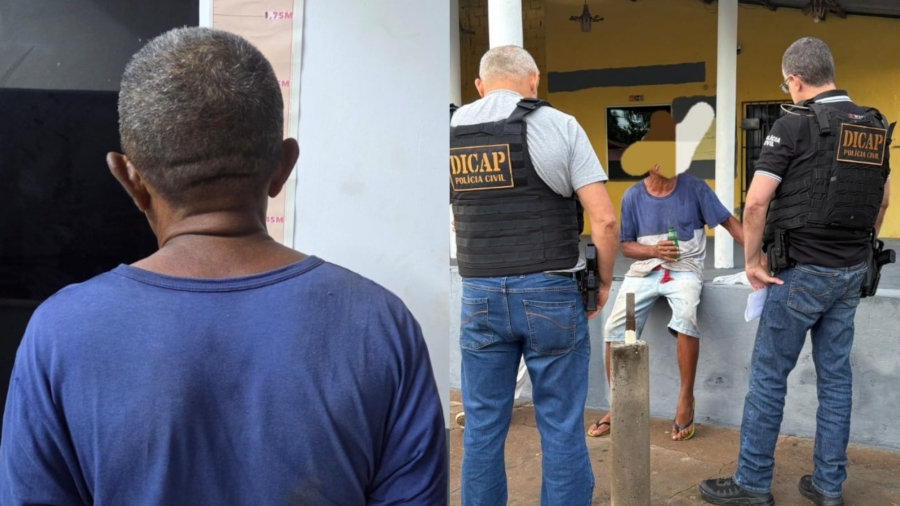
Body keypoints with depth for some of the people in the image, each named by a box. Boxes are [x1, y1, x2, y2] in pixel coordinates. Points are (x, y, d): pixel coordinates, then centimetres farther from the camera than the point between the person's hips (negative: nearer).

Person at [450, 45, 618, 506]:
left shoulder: (452, 130, 6)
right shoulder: (558, 125, -3)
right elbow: (603, 219, -6)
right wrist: (604, 282, 6)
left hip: (478, 295, 3)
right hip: (550, 294, -2)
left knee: (481, 427, 11)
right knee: (561, 427, 6)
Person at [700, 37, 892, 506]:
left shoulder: (794, 124, -13)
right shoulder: (874, 126, 8)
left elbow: (755, 203, -18)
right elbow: (882, 200, 17)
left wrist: (751, 260, -7)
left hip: (802, 271, -7)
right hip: (851, 272, 7)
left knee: (769, 375, 3)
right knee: (835, 376, 12)